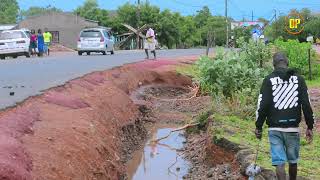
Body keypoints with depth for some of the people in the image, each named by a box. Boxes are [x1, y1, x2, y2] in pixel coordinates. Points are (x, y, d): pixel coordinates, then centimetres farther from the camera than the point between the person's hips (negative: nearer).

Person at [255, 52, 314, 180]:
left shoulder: (269, 80, -3)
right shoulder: (298, 79, 3)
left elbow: (262, 105, -8)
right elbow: (306, 105, -1)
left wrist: (258, 127, 1)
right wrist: (309, 127, 5)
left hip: (275, 129, -2)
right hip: (293, 128, 2)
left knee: (279, 162, -1)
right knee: (293, 160, 18)